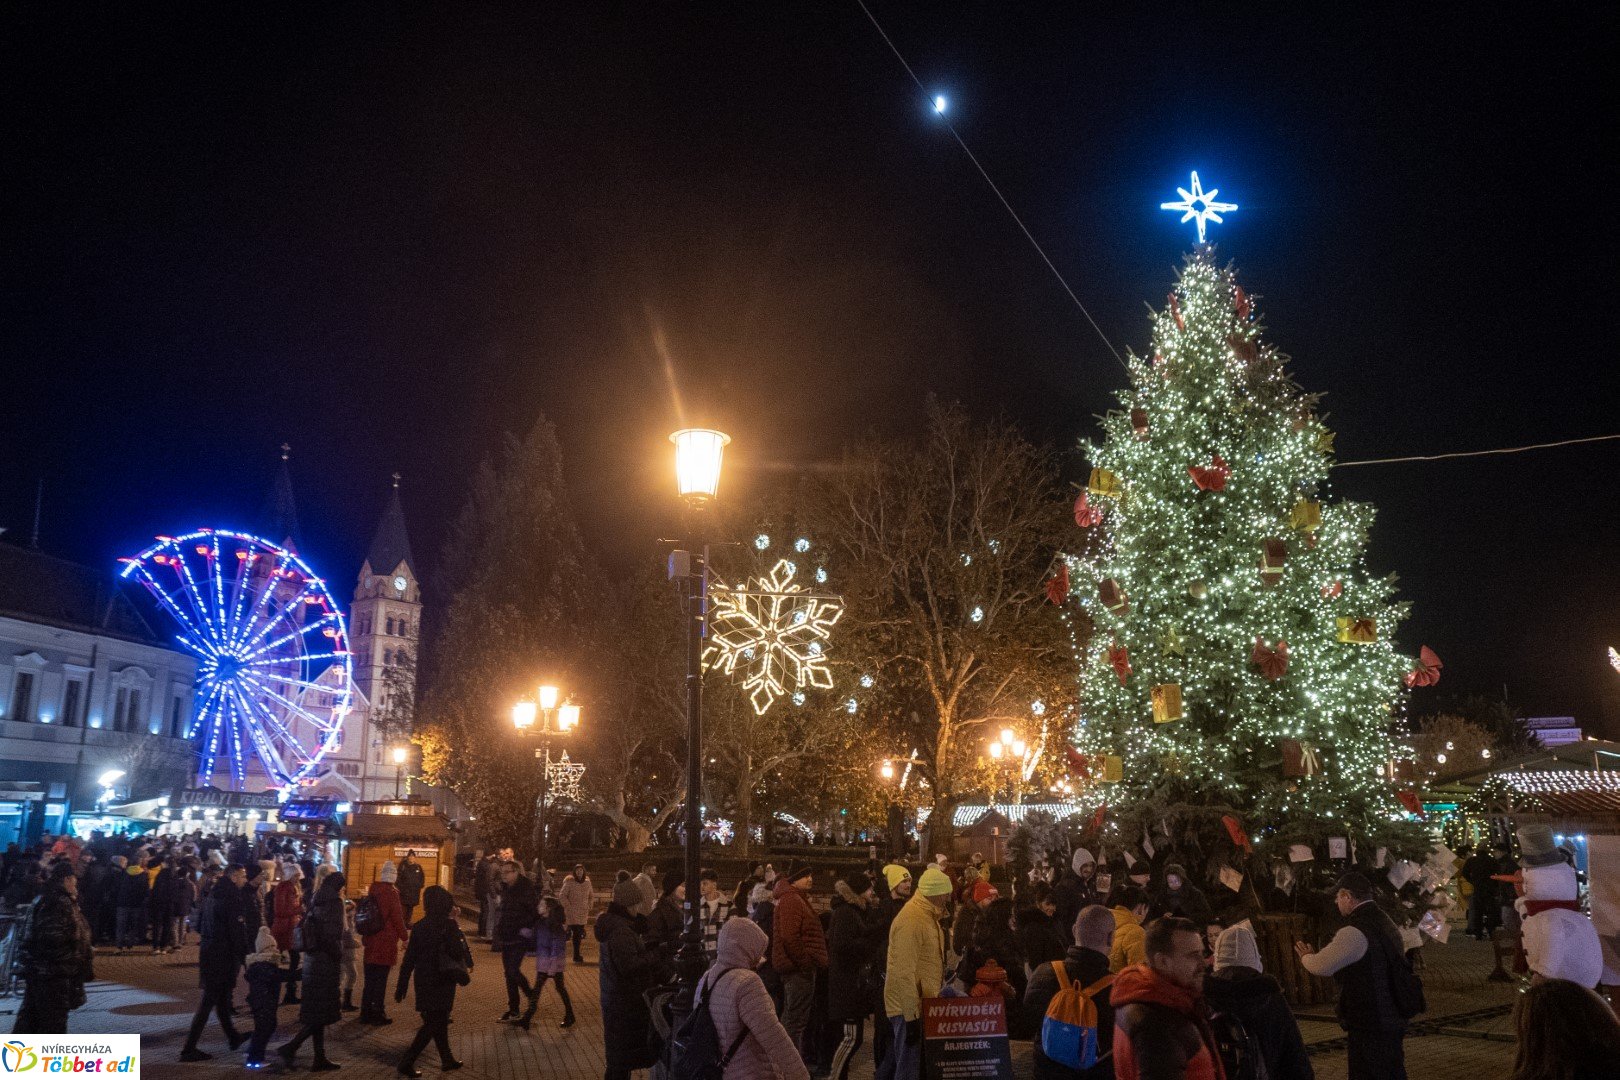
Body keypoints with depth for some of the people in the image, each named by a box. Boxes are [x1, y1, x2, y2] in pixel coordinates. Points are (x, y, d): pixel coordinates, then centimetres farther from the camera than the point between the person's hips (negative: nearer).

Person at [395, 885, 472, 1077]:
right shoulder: (448, 925, -15)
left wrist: (401, 986, 9)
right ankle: (407, 1062, -5)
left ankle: (448, 1060, 27)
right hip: (441, 982, -6)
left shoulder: (419, 927, 2)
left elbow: (409, 959, 4)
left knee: (439, 1021, 18)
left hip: (423, 981, 6)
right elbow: (458, 952, -18)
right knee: (434, 1024, 2)